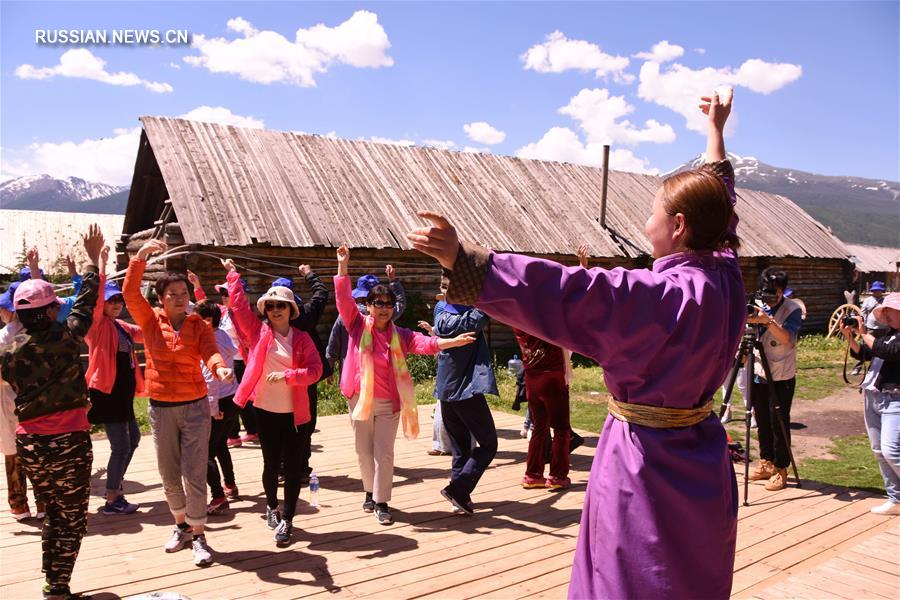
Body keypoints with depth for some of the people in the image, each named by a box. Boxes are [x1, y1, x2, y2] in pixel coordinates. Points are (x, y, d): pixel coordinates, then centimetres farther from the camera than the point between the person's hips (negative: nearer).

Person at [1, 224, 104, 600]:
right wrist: (94, 258, 10)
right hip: (68, 441, -5)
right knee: (72, 519, 8)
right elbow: (86, 302, -1)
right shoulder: (65, 338, -12)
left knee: (54, 514, 21)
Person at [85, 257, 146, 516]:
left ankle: (115, 487, 35)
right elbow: (94, 300, -24)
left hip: (123, 391, 9)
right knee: (121, 446, -6)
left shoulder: (122, 327, 14)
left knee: (133, 439, 20)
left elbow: (146, 333, 22)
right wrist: (101, 267, -32)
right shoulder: (98, 324, -9)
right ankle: (111, 501, 7)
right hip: (107, 392, -9)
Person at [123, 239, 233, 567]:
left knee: (194, 474, -3)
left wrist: (220, 368, -40)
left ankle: (198, 535, 11)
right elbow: (130, 292, -13)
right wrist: (142, 255, -20)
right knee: (169, 475, 14)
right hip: (160, 408, 2)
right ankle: (182, 525, 35)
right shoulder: (151, 320, 0)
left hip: (195, 407, -2)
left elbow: (210, 352, -17)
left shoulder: (198, 325, -2)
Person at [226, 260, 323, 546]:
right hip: (266, 411, 1)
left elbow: (315, 370, -9)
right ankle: (272, 506, 39)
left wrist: (287, 375, -21)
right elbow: (240, 306, -5)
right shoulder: (259, 332, 0)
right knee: (271, 464, 13)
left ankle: (287, 520, 15)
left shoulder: (302, 338, -1)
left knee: (294, 467, 2)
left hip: (295, 412, 0)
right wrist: (233, 274, -4)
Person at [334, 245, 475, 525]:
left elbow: (426, 343, -12)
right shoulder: (358, 326, -3)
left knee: (384, 453, 1)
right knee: (364, 452, 13)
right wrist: (343, 264, -19)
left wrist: (454, 341, -28)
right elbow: (343, 298, -11)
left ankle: (382, 502, 11)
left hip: (389, 402, 0)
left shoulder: (400, 335, 0)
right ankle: (370, 491, 35)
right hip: (361, 399, 0)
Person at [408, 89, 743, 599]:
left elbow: (562, 291, -35)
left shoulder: (662, 295, -26)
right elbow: (718, 197, 15)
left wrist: (462, 256, -39)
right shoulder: (725, 276, -2)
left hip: (647, 467, -9)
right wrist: (716, 129, 30)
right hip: (699, 466, 9)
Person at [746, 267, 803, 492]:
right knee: (762, 421, 13)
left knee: (779, 423, 0)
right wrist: (748, 320, -20)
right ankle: (766, 462, 27)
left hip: (781, 378, -4)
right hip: (758, 373, 5)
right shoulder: (758, 305, 3)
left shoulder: (793, 309, -9)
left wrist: (768, 320, -39)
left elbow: (787, 338, -25)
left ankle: (780, 469, 11)